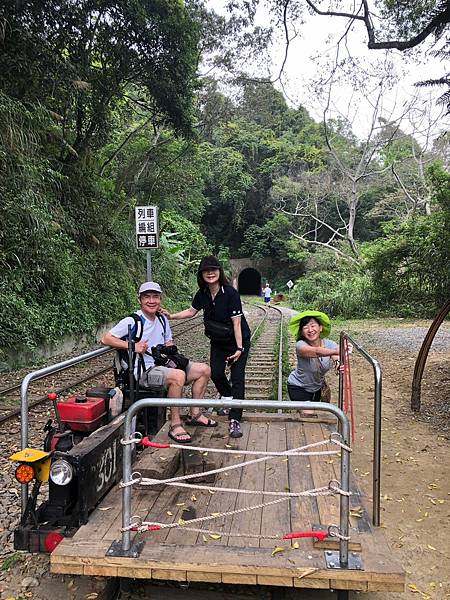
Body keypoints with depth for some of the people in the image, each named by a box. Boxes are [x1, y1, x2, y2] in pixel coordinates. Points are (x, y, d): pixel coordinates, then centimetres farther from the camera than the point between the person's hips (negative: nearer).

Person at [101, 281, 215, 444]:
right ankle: (175, 425, -21)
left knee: (204, 369, 1)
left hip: (163, 365, 8)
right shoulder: (132, 321, -9)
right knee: (178, 376, -35)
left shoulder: (162, 319, 12)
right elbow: (106, 339, -13)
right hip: (143, 371, -8)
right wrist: (133, 346, -20)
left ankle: (194, 414, 12)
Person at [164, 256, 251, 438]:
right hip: (218, 341, 5)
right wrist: (172, 316, -1)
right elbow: (192, 311, 11)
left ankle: (235, 421, -8)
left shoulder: (230, 293, -24)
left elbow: (236, 322, -24)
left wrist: (239, 348, -25)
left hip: (238, 340, -5)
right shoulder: (202, 294, -7)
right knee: (216, 373, 1)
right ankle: (228, 398, 34)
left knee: (237, 377, -9)